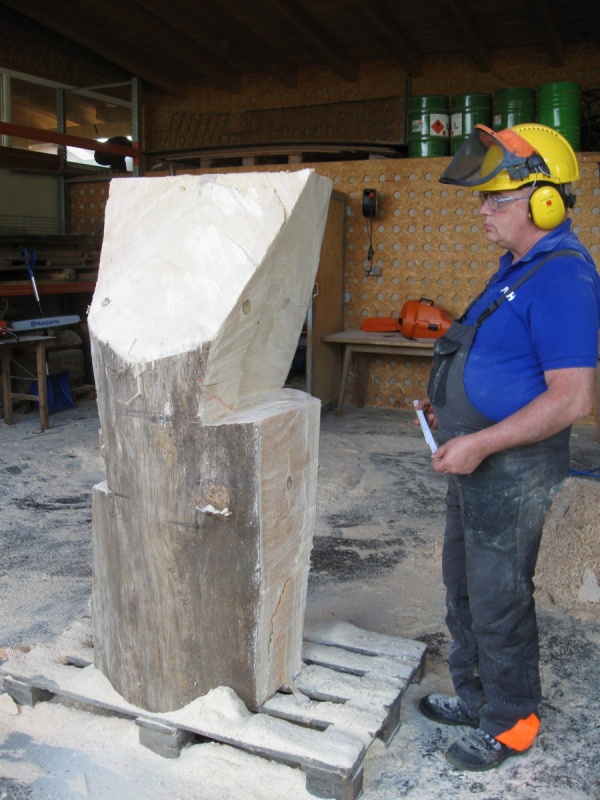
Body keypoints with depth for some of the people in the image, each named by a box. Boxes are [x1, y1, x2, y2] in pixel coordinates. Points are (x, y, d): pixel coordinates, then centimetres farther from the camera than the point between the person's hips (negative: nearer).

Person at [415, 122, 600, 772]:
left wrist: (480, 443, -25)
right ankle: (474, 696, 39)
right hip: (476, 462, 10)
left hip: (511, 469, -10)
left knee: (498, 598, 5)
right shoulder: (517, 268, 11)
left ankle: (511, 723, 27)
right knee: (463, 585, 21)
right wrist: (449, 403, 11)